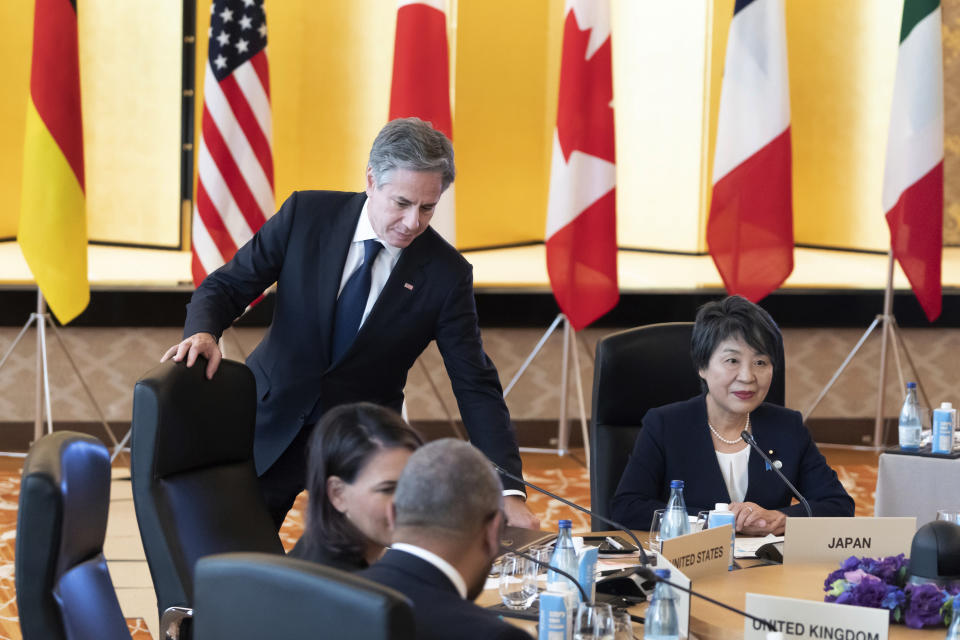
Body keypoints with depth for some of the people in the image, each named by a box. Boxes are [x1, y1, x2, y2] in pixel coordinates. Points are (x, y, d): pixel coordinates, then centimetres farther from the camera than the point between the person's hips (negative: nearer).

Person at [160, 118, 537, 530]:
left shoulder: (446, 274, -13)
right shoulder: (306, 214, -11)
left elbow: (476, 387, -11)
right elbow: (226, 286, -4)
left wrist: (510, 493, -21)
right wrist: (202, 332, -27)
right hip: (271, 430, 1)